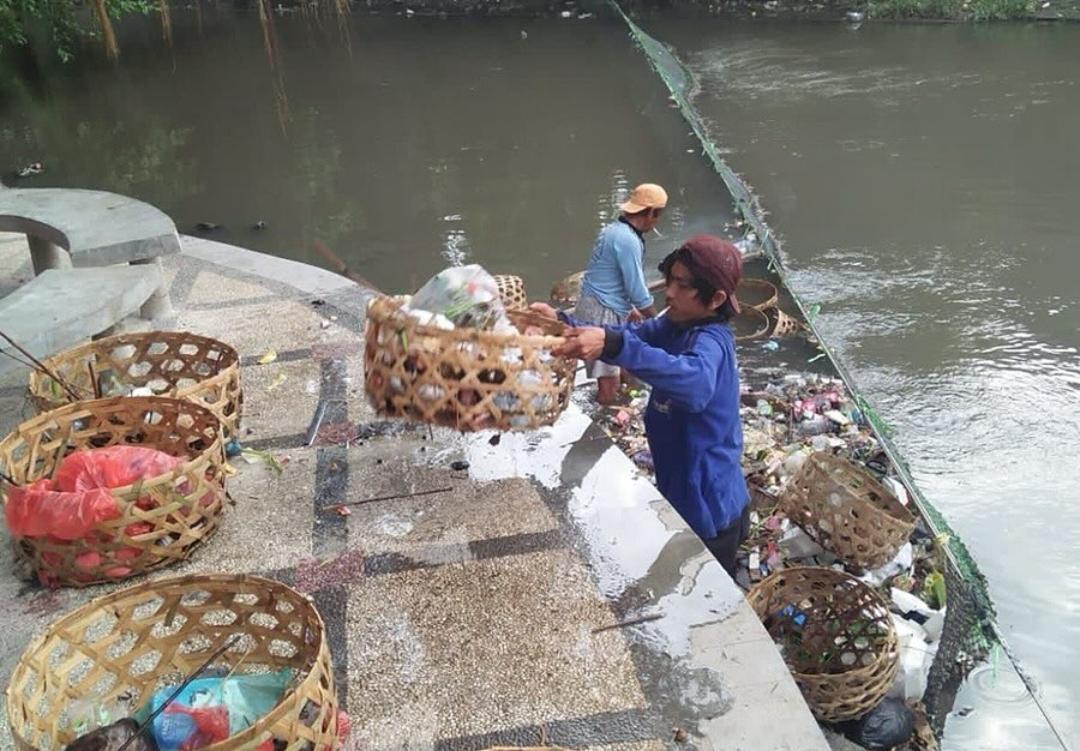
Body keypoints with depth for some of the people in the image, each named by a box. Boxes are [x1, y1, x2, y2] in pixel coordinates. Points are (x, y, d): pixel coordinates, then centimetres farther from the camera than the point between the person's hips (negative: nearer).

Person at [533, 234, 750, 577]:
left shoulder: (711, 342, -27)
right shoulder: (676, 325, 1)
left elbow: (697, 383, -48)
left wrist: (612, 345, -58)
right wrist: (563, 323, -20)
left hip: (708, 509, -8)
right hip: (683, 498, 8)